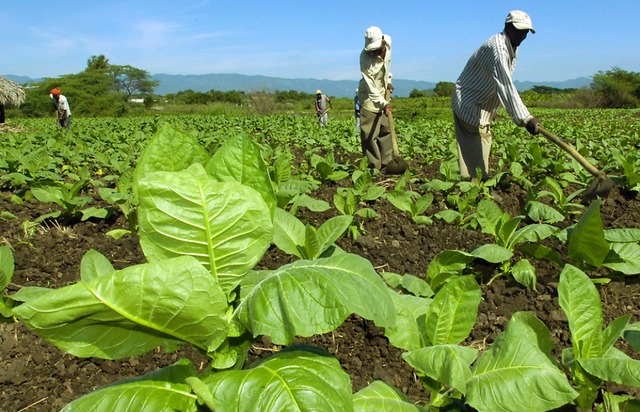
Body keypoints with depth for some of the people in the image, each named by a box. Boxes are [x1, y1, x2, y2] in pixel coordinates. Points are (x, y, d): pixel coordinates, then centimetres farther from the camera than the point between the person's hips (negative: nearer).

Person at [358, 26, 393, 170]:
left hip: (383, 94, 7)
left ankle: (386, 163, 20)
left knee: (386, 130, 11)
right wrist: (383, 103, -33)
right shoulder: (365, 57, -25)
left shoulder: (388, 41, -8)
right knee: (369, 135, -7)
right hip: (369, 98, -7)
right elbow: (370, 87, -26)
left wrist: (388, 81, 9)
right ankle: (374, 167, -1)